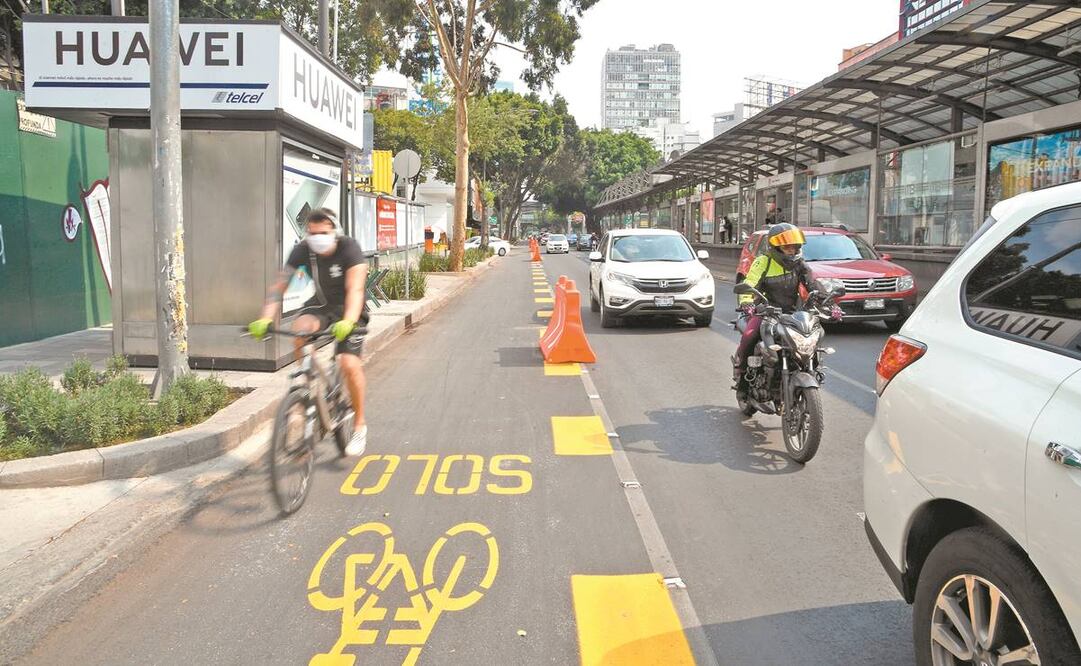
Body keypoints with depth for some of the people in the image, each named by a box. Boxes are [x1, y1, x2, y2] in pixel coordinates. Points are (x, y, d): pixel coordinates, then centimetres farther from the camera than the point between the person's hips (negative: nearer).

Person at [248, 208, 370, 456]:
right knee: (300, 330, -32)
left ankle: (359, 425, 0)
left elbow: (355, 290, -35)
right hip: (320, 304, 3)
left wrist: (348, 322, -52)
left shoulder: (349, 248, -25)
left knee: (349, 365, -19)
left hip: (348, 311, -3)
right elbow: (279, 285, -19)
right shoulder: (302, 250, -15)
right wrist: (265, 319, -34)